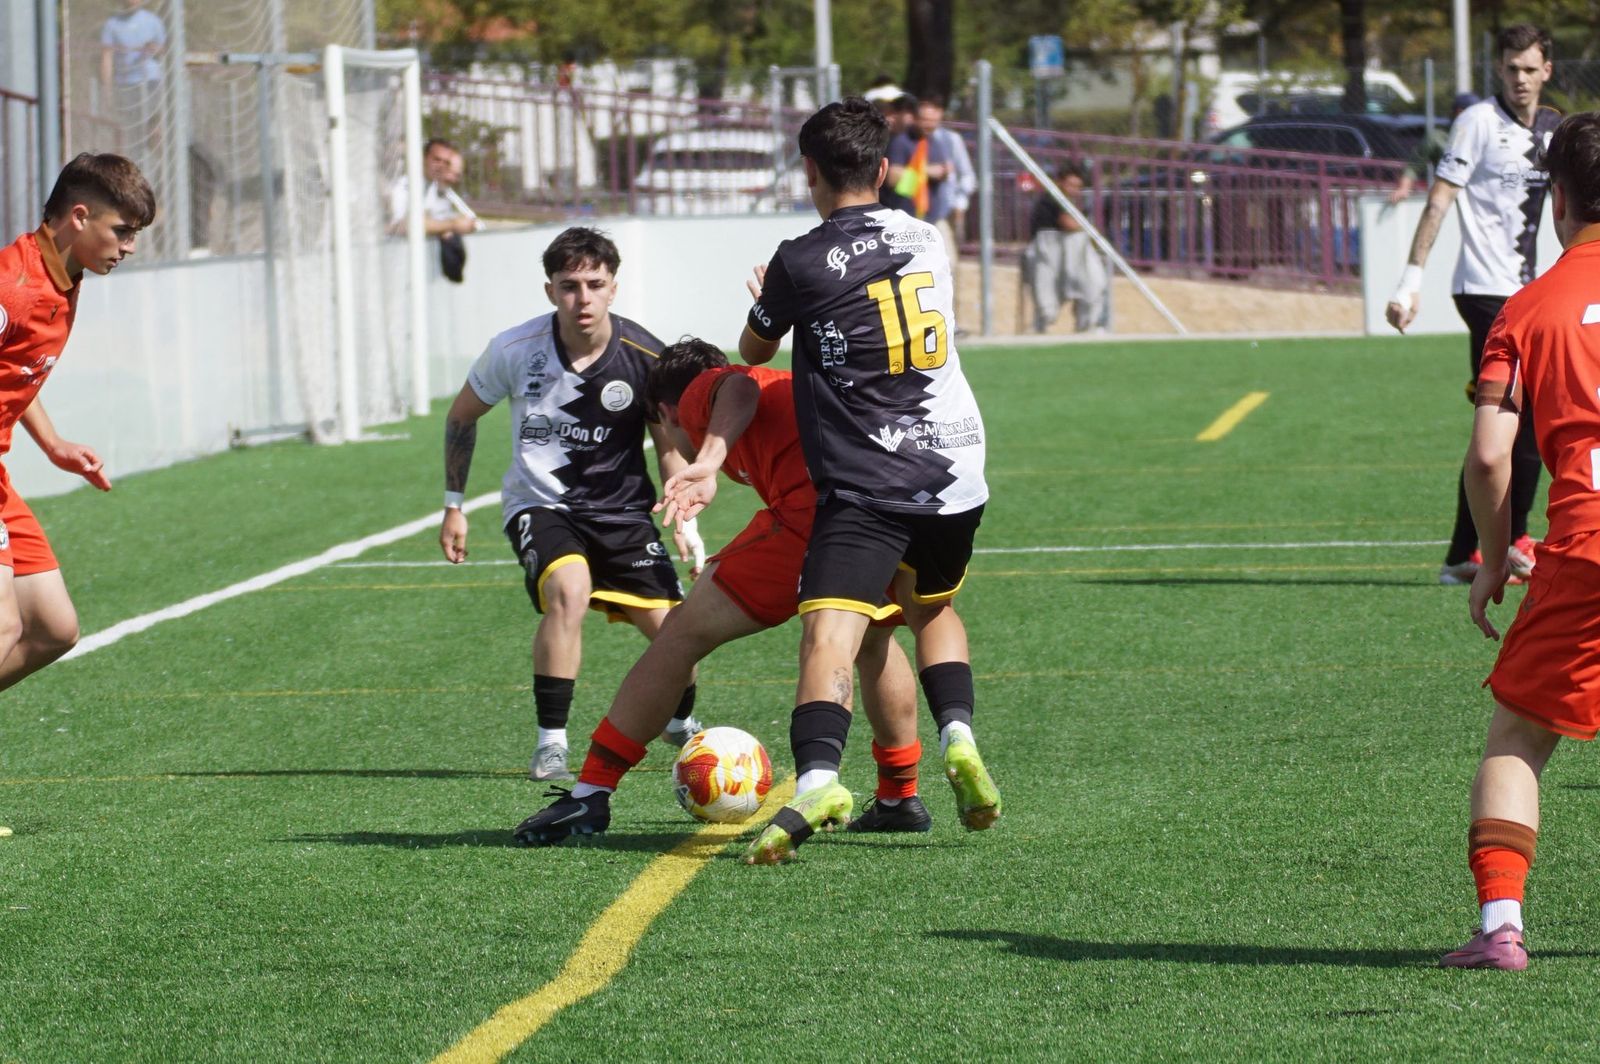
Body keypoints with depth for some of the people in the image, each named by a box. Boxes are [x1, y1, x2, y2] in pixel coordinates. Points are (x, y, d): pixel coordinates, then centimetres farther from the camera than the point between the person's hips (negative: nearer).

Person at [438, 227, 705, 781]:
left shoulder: (645, 358, -11)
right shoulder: (516, 350, -12)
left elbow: (669, 444, 5)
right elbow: (462, 416, 7)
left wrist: (684, 518, -6)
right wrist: (453, 505, 10)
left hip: (621, 511, 2)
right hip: (540, 503, -2)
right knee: (569, 589, -33)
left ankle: (681, 722, 27)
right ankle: (550, 742, -22)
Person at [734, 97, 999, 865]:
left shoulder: (802, 262, -7)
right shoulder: (927, 242, 9)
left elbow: (753, 353, 11)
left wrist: (768, 307, 35)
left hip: (864, 485, -6)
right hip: (954, 470, 6)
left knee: (829, 631, -18)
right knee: (932, 606, 30)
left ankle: (818, 776, -40)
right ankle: (958, 738, 9)